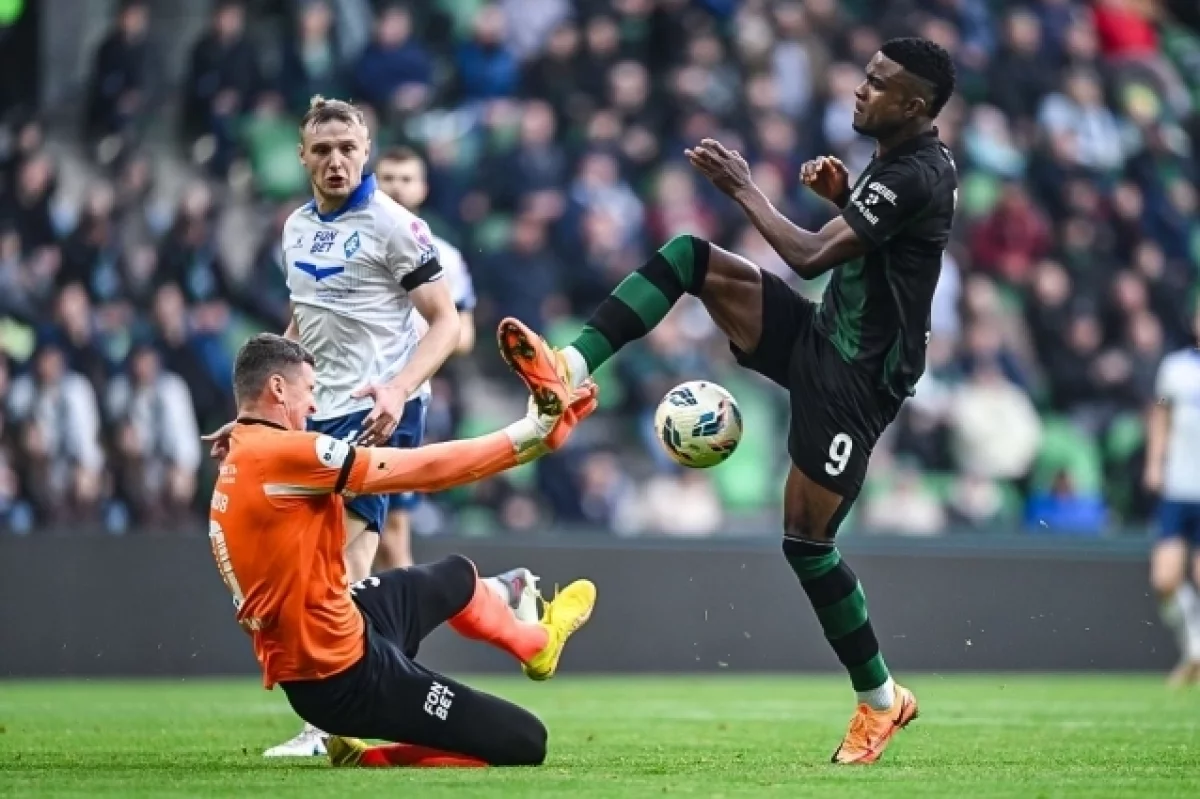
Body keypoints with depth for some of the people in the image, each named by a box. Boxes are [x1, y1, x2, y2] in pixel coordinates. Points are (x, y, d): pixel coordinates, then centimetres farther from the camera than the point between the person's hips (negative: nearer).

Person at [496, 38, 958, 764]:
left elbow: (810, 258, -26)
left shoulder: (914, 176, -24)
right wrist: (843, 194, 5)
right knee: (690, 257, -6)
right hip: (823, 336, 10)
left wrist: (743, 188, -16)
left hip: (857, 376, -10)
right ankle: (569, 369, -16)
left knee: (806, 539, -7)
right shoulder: (912, 158, 6)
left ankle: (881, 699, 11)